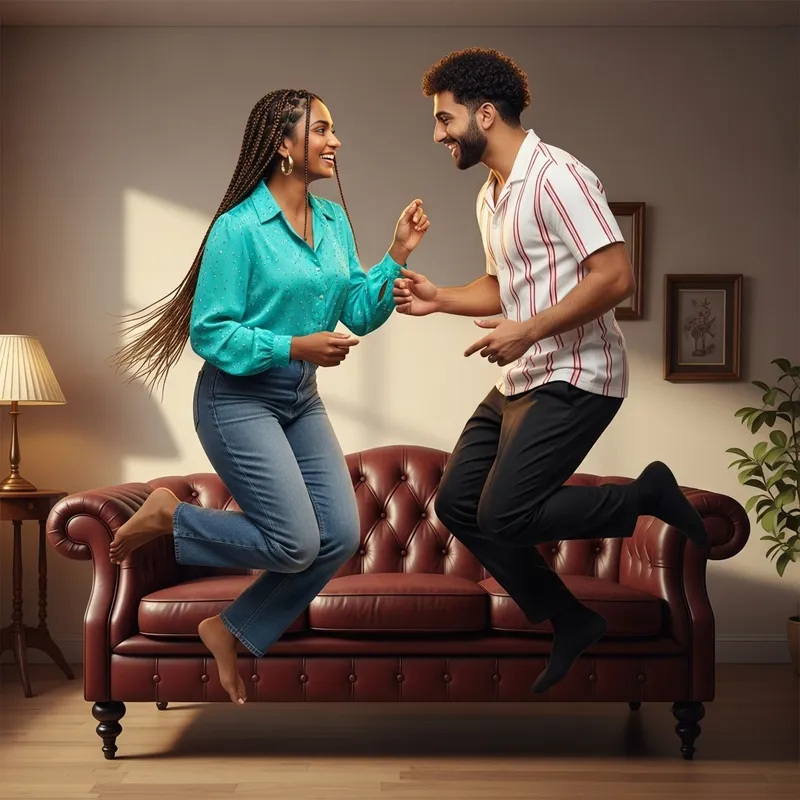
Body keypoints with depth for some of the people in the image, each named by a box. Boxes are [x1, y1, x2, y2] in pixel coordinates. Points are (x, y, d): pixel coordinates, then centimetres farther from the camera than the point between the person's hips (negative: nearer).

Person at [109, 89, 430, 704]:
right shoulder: (239, 228, -16)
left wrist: (398, 255, -6)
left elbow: (359, 312, 6)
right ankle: (166, 516, 10)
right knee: (295, 543, -13)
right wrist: (295, 347, -23)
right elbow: (209, 333, -16)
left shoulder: (334, 220, 7)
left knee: (341, 536, -1)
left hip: (301, 398, 8)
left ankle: (231, 630, 17)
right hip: (237, 397, -8)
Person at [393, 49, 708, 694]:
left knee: (504, 517, -16)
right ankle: (571, 622, 17)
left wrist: (527, 332, -21)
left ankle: (647, 496, 3)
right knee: (456, 503, 5)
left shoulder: (556, 176, -15)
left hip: (573, 379, -10)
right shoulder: (490, 194, 15)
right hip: (520, 380, 10)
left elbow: (616, 276, -22)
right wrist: (437, 297, 9)